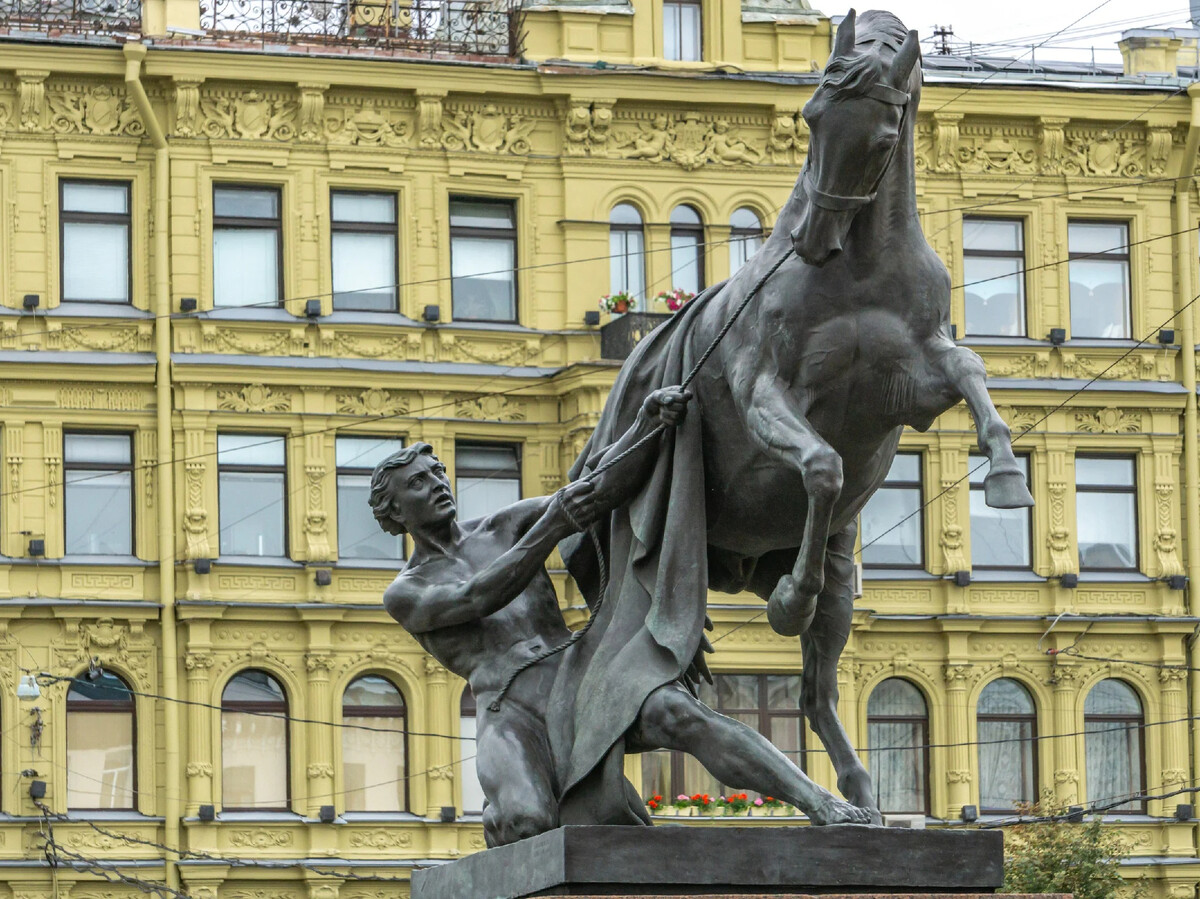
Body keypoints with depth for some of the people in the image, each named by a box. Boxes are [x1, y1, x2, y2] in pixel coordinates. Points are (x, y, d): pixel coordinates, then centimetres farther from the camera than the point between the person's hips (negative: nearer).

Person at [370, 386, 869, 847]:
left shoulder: (506, 524, 22)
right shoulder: (404, 596, 15)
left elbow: (604, 488, 5)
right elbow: (477, 599, -9)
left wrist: (650, 421, -14)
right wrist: (552, 528, -20)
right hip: (509, 712, -2)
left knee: (677, 713, -32)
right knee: (526, 823, -36)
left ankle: (822, 805, -43)